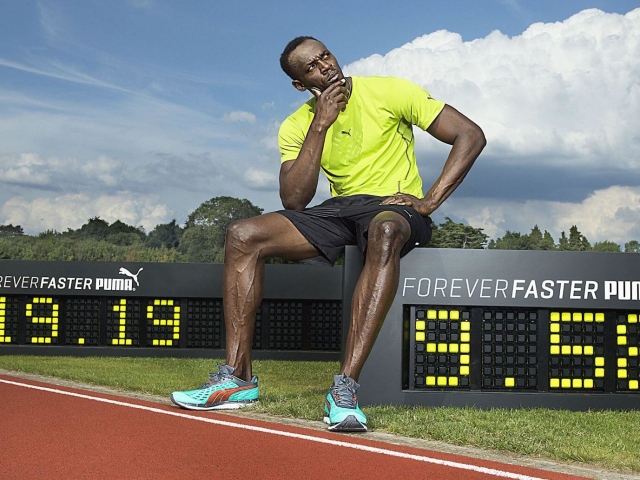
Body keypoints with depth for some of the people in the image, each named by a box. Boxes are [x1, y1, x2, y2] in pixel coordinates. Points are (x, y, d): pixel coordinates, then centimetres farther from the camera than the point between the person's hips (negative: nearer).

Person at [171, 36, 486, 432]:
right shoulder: (297, 125, 7)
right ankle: (238, 376, -14)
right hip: (339, 210, 5)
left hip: (395, 209, -4)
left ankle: (346, 387, -46)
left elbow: (471, 136, -7)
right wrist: (320, 125, -12)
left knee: (385, 232, -42)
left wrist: (430, 200, -15)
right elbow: (293, 201, -7)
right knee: (243, 236, -14)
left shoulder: (389, 92, -3)